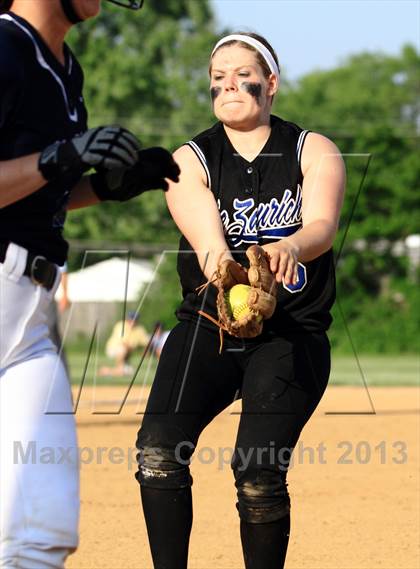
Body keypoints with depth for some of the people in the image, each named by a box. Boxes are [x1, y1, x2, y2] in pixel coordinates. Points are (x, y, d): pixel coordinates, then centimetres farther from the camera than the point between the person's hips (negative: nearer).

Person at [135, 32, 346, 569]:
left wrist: (289, 247, -41)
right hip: (207, 324, 2)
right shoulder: (191, 161, 3)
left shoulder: (313, 151, 3)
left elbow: (323, 224, -16)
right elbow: (205, 237, -16)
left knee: (258, 473, -18)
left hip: (292, 334, -1)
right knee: (158, 452, -20)